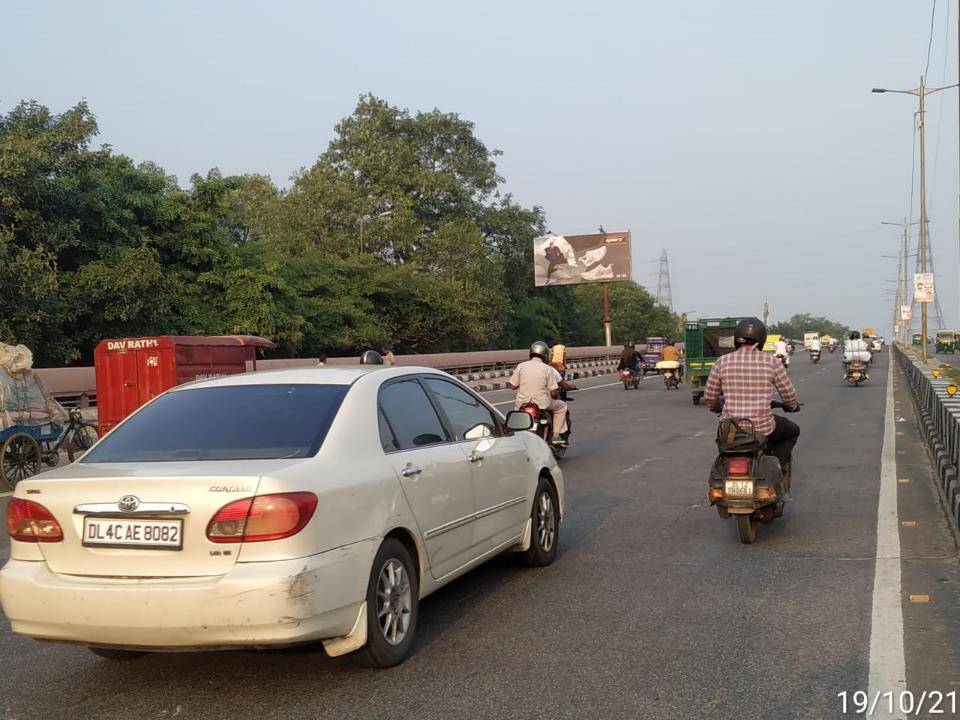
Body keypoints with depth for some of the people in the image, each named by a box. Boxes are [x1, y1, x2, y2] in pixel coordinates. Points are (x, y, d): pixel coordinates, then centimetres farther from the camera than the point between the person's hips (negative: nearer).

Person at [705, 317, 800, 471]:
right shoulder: (771, 362, -7)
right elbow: (789, 394, 3)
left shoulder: (722, 361, -3)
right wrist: (792, 406, 27)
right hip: (763, 429, -2)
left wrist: (716, 407, 29)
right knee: (793, 431, 29)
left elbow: (710, 396, 6)